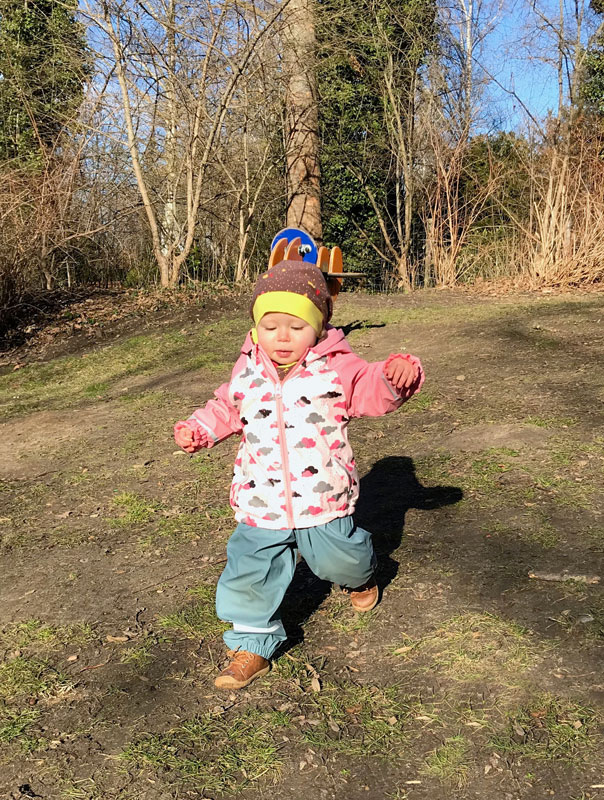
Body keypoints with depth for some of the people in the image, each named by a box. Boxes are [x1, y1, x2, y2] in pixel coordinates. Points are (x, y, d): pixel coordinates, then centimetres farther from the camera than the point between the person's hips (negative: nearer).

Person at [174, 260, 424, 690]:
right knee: (248, 573, 3)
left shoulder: (336, 367, -7)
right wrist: (199, 429, 3)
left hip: (323, 500, -2)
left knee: (339, 559, 14)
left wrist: (398, 375, -32)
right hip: (261, 505, 2)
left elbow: (373, 390, -11)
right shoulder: (247, 372, 2)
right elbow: (226, 408, 18)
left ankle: (361, 573, 53)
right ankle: (253, 644, 25)